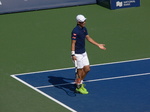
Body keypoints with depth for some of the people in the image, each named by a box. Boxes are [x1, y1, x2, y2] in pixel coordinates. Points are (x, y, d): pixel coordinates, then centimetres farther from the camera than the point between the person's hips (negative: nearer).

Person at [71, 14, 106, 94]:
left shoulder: (84, 29, 6)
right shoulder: (75, 31, -21)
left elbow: (88, 38, 20)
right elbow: (73, 43, -21)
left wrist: (98, 45, 23)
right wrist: (73, 55, -26)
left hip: (83, 53, 9)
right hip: (77, 54, -9)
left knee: (87, 69, 11)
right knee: (80, 70, 1)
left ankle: (79, 82, 29)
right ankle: (79, 87, 15)